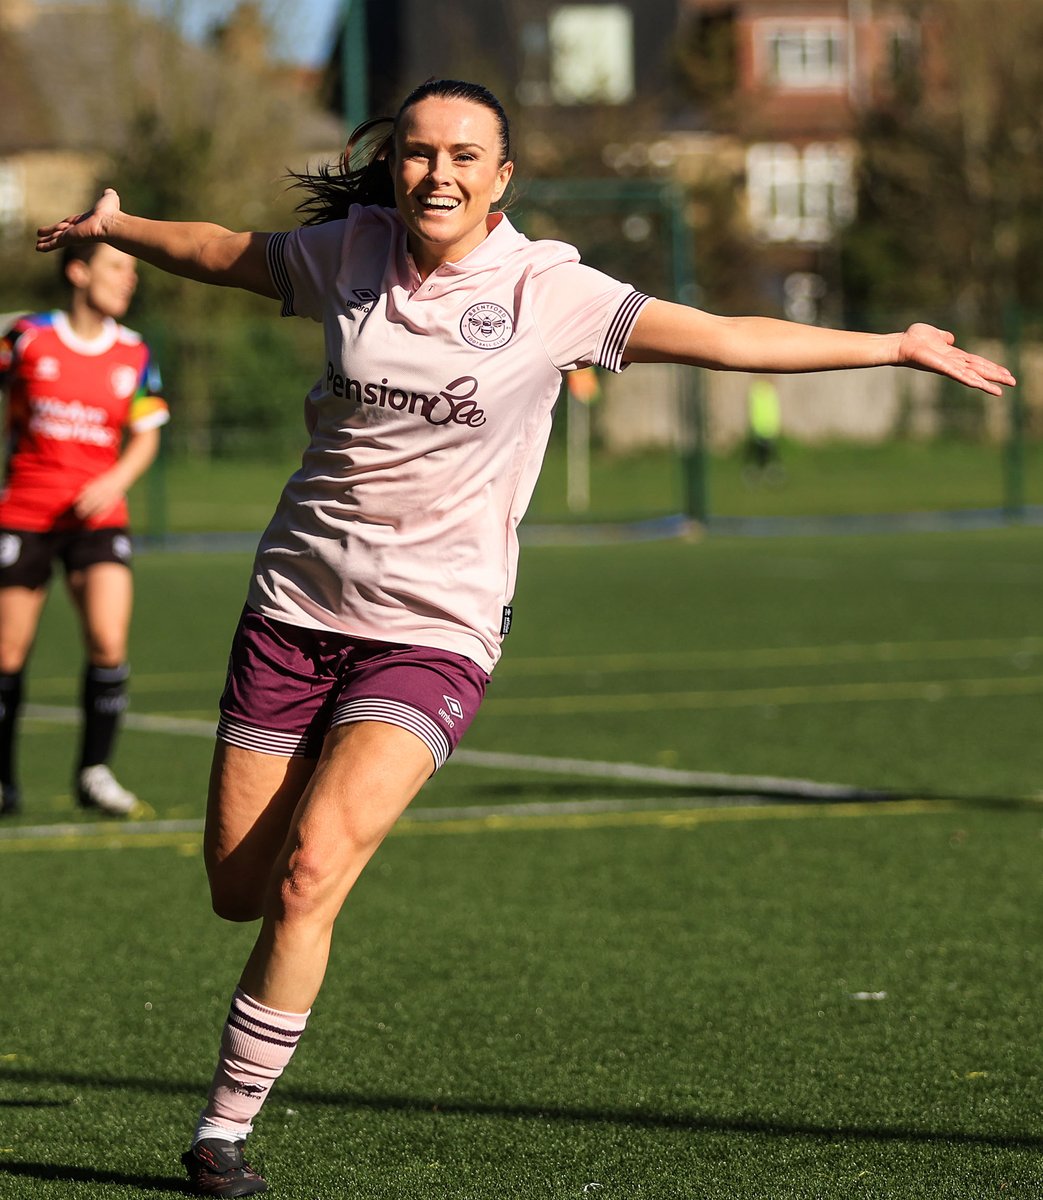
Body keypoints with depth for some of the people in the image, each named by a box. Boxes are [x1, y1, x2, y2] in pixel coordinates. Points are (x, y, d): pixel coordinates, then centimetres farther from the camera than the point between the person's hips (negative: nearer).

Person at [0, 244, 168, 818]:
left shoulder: (134, 354, 4)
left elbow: (145, 436, 9)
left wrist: (116, 480, -9)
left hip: (97, 513, 1)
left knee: (109, 642, -16)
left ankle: (94, 771, -1)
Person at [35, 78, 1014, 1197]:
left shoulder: (548, 290, -7)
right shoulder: (346, 254, 1)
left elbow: (722, 336, -8)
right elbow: (228, 254, 22)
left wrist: (895, 344, -11)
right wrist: (115, 226, 17)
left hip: (434, 631, -3)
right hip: (296, 603, 3)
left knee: (309, 876, -20)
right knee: (238, 891, 5)